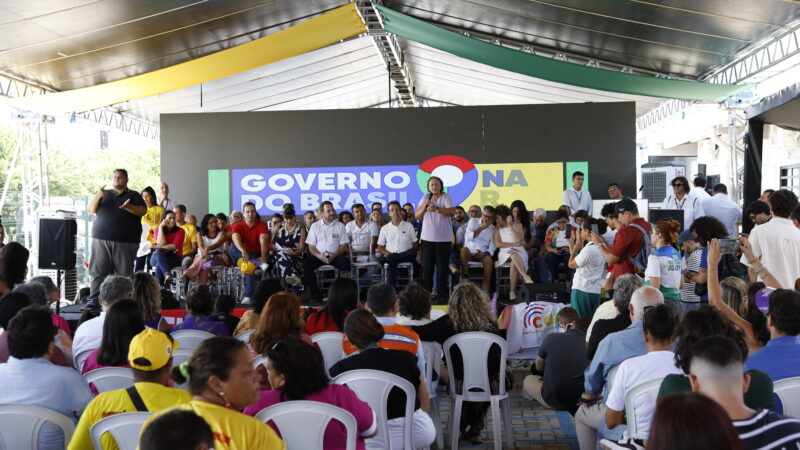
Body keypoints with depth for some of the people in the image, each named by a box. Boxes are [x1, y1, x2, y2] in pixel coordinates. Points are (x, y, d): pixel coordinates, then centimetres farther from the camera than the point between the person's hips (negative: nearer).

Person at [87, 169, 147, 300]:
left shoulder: (133, 195, 11)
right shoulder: (105, 194, 19)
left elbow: (143, 211, -4)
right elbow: (90, 210, 10)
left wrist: (128, 206, -22)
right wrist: (98, 196, -7)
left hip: (125, 242, -2)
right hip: (101, 240, 2)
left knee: (124, 274, -2)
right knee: (98, 272, -2)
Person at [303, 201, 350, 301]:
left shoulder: (340, 225, 9)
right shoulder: (315, 226, 11)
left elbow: (344, 246, 5)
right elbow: (311, 246, 6)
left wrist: (334, 255, -15)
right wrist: (319, 256, -14)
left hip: (335, 255, 0)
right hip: (318, 255, 1)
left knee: (345, 262, -32)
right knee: (306, 264, -28)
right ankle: (316, 294, -21)